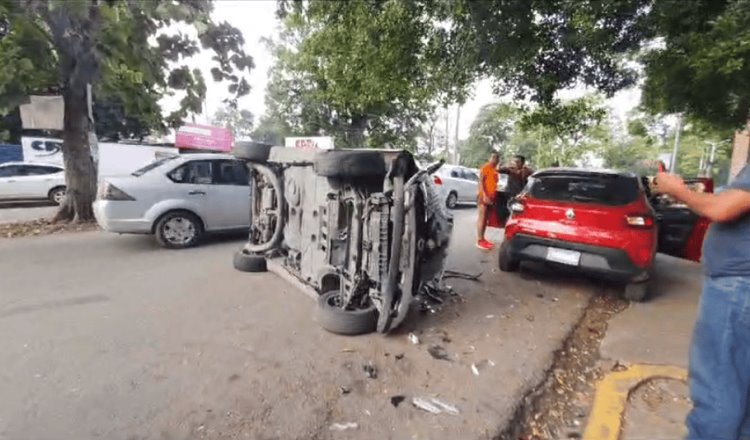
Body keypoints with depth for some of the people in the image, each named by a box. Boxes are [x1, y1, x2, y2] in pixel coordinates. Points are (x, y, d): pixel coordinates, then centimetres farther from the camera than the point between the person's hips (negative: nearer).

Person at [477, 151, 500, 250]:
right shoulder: (485, 167, -7)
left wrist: (494, 197, 16)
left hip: (491, 197, 8)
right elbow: (480, 182, -14)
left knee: (486, 219, 10)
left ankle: (482, 239, 16)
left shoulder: (495, 170, 18)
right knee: (481, 218, -8)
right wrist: (484, 195, -22)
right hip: (483, 196, -8)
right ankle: (479, 240, -7)